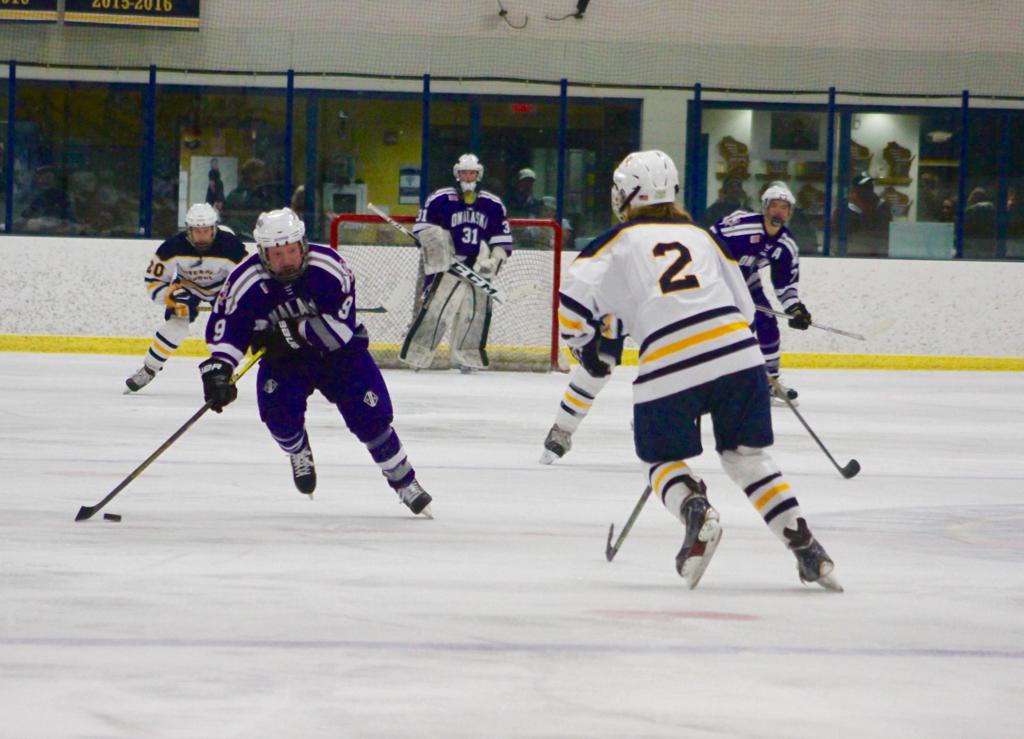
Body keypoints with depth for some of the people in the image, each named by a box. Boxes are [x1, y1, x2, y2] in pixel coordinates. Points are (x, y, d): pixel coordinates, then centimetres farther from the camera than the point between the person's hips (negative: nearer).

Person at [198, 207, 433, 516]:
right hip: (284, 357, 1)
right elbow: (224, 329, -17)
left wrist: (293, 332, -34)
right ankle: (299, 454, 10)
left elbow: (341, 325, -28)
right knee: (278, 409, -25)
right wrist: (217, 370, -32)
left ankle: (404, 481, 12)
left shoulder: (327, 265, -25)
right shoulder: (245, 282, -21)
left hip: (338, 350, -1)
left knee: (370, 415, -10)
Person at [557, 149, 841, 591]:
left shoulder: (619, 242, 12)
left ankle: (696, 510, -18)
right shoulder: (699, 235, 25)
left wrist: (585, 347, 16)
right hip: (739, 352, 4)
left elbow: (573, 297, 0)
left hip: (668, 364, -4)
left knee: (662, 459, 14)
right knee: (746, 456, 16)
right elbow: (744, 305, 25)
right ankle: (803, 544, 1)